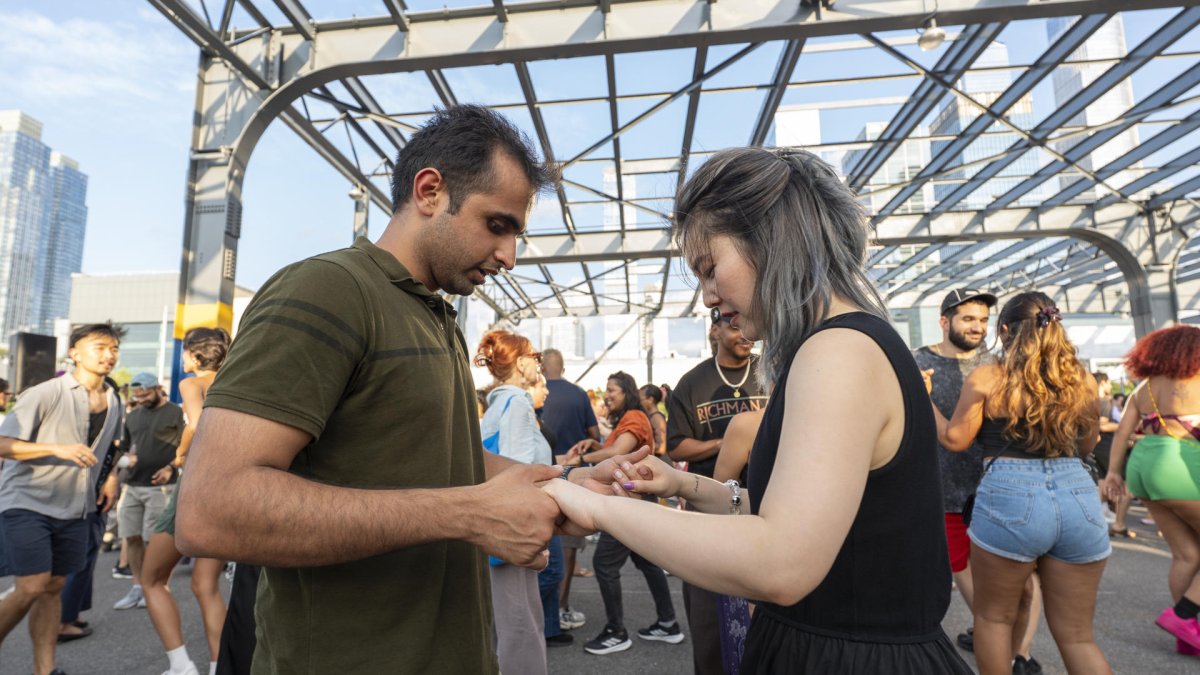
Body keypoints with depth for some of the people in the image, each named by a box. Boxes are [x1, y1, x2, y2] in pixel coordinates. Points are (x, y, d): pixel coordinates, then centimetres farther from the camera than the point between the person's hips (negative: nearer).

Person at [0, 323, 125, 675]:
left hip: (74, 509, 6)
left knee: (53, 587, 10)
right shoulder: (45, 393, -13)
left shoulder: (114, 404, 6)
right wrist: (58, 449, -29)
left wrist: (111, 478, 7)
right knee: (32, 588, -10)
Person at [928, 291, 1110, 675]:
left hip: (1009, 499, -4)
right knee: (1077, 635, 16)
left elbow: (955, 440, 0)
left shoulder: (985, 378, -4)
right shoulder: (1081, 379, 7)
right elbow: (1087, 445, 19)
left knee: (993, 616, 16)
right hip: (1080, 499, 4)